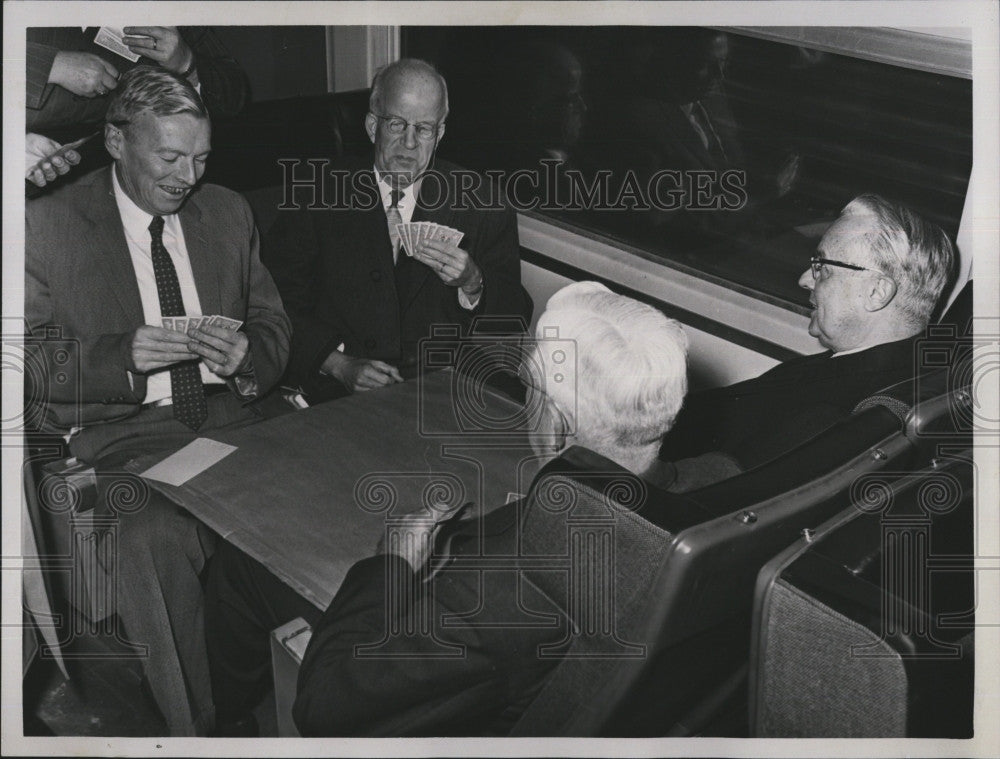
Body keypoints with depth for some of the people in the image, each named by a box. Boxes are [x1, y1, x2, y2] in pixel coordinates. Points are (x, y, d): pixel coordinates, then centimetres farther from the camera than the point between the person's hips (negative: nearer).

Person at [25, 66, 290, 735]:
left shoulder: (229, 212, 16)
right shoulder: (47, 226, 2)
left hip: (230, 413, 4)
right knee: (157, 536, -35)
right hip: (122, 430, -4)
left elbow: (274, 323, 18)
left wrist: (248, 356, -6)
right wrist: (125, 356, -18)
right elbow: (33, 364, 0)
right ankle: (198, 731, -19)